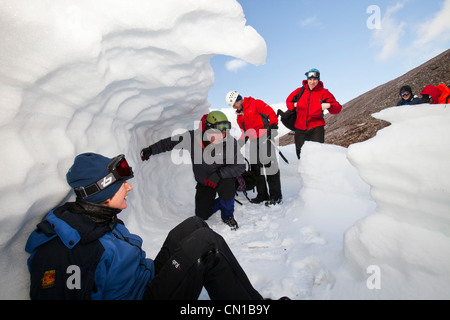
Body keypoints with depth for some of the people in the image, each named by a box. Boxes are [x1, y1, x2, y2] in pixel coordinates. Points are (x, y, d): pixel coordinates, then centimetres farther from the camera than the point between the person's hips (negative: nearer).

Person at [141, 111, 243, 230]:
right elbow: (169, 142, -6)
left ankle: (228, 216, -5)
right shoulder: (192, 137, -22)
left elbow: (240, 166, -22)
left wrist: (219, 174, -35)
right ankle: (221, 202, 34)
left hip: (223, 177, -2)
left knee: (227, 185, -37)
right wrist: (150, 150, -1)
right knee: (202, 215, 2)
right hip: (203, 182, 2)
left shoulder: (230, 142, -26)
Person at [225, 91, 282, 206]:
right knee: (255, 168, 6)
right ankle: (262, 195, 16)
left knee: (269, 164, -11)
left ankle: (276, 196, -5)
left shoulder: (256, 104, -2)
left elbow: (271, 113, -7)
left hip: (265, 137, -8)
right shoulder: (240, 116, 21)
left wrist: (273, 126, -17)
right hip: (253, 141, 8)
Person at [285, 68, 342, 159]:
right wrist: (294, 105, 0)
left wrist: (329, 106, -19)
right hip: (300, 128, 3)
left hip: (316, 128, -2)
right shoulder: (300, 91, 6)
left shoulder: (324, 92, 1)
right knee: (300, 154, 11)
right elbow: (289, 101, 21)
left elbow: (338, 108, 2)